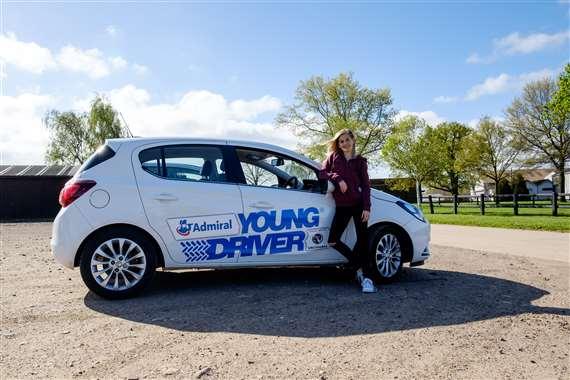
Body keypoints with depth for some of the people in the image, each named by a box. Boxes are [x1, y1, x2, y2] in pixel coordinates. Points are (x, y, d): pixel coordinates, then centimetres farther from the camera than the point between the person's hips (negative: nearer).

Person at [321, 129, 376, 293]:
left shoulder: (360, 161, 6)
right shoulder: (334, 156, 10)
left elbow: (365, 185, 1)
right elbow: (322, 171, 5)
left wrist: (366, 207, -10)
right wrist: (337, 178, -11)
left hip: (358, 204, -2)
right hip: (342, 206, 2)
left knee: (362, 239, -8)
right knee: (333, 240, -4)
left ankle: (366, 276, -1)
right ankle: (359, 267, 14)